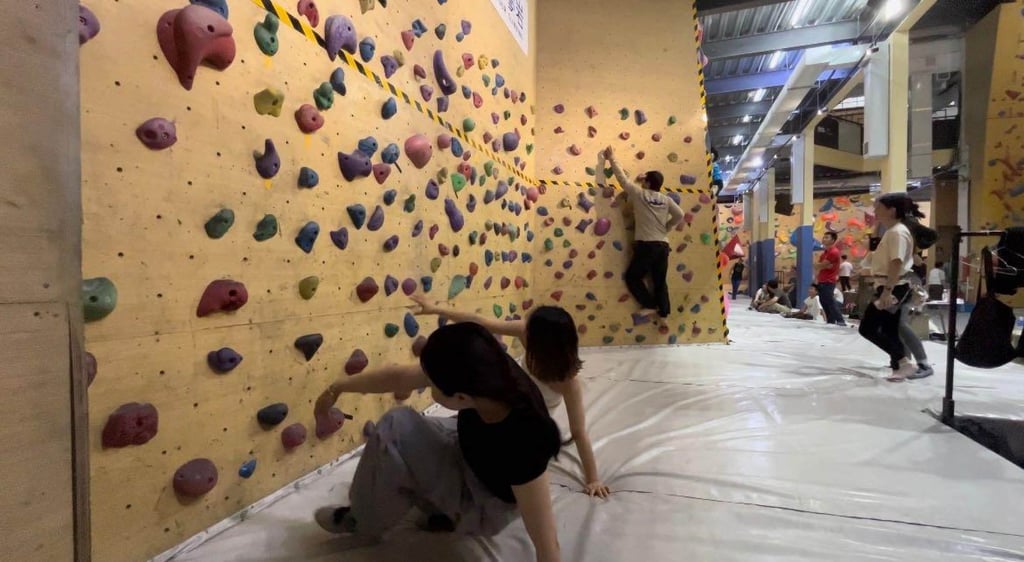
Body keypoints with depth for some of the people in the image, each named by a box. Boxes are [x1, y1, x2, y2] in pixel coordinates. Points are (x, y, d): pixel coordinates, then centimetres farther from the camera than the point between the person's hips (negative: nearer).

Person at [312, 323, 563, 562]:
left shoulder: (522, 444, -43)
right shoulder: (488, 375, -25)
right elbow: (399, 376, -12)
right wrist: (337, 387, 0)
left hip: (487, 507, -6)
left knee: (396, 429, -21)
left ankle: (364, 522, 6)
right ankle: (447, 510, 19)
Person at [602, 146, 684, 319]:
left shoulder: (640, 194, -4)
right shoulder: (666, 199, 6)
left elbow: (623, 179, 2)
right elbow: (679, 215, 4)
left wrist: (612, 159, 11)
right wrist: (666, 227, 17)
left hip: (646, 245, -5)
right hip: (663, 245, 5)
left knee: (632, 276, 9)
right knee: (660, 280, 14)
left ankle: (650, 306, 6)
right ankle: (663, 310, 14)